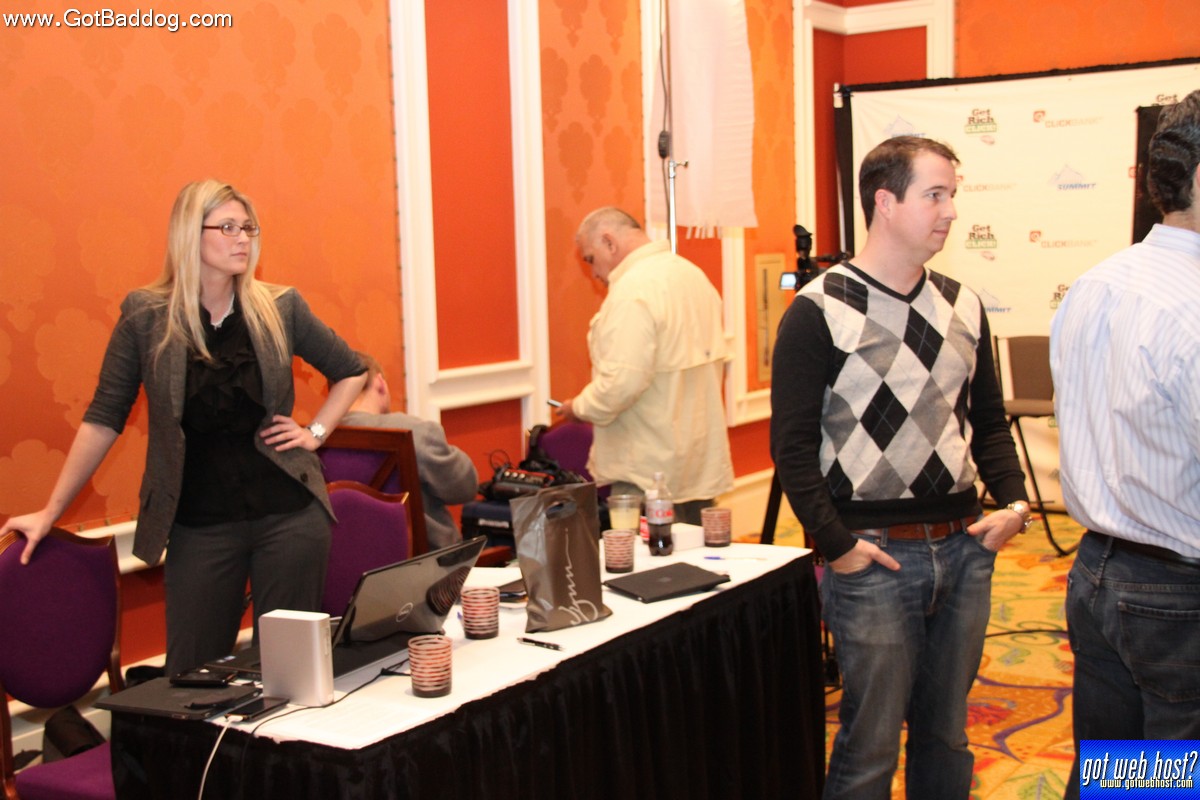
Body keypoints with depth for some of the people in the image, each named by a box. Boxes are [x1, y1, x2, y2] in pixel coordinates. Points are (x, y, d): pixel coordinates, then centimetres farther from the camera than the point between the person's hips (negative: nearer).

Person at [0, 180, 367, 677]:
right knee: (195, 673, 2)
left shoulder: (280, 308, 2)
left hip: (288, 514, 1)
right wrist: (50, 512, 2)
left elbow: (350, 372, 16)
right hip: (199, 525, -1)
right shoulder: (144, 316, -1)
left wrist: (316, 432, 4)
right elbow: (103, 420, 2)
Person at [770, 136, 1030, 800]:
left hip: (964, 549, 6)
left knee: (946, 736, 16)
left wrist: (1012, 500, 3)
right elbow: (793, 445, -10)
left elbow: (987, 420, 17)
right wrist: (834, 543, -13)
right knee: (872, 745, 2)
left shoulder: (962, 306, 10)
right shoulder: (820, 312, -8)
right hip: (874, 554, -5)